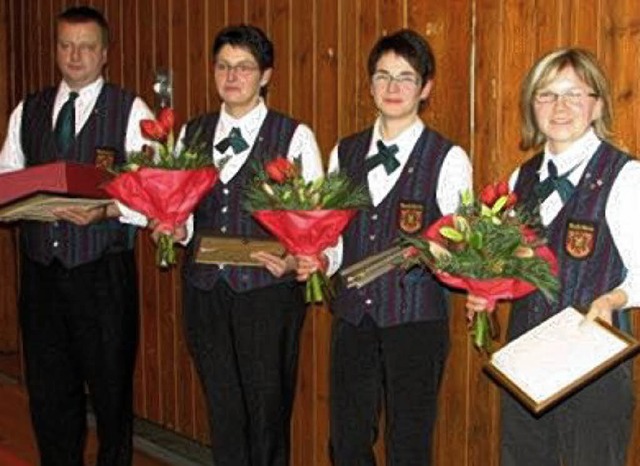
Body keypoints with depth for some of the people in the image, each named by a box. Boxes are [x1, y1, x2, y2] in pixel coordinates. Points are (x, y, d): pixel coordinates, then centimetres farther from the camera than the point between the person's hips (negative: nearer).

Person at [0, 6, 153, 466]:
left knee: (111, 389, 7)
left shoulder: (131, 112, -2)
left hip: (103, 273, -4)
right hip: (41, 269, 4)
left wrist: (106, 210, -24)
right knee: (47, 390, 12)